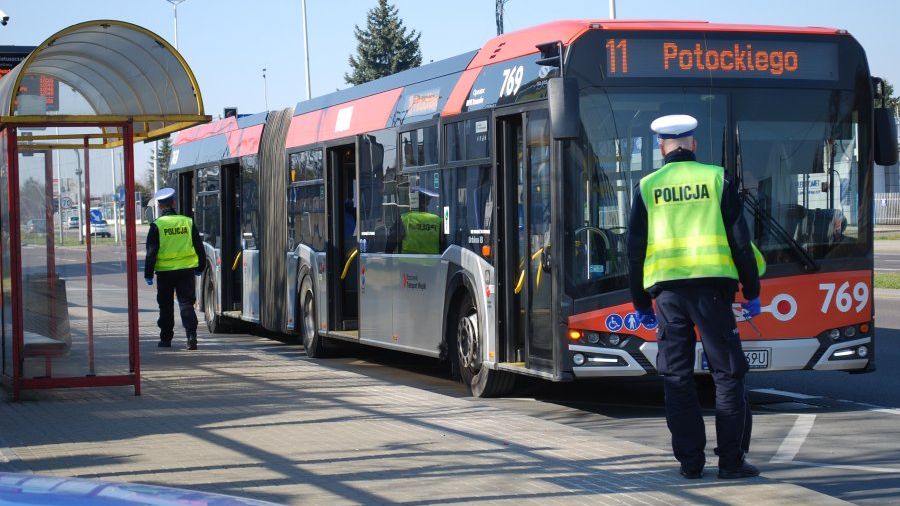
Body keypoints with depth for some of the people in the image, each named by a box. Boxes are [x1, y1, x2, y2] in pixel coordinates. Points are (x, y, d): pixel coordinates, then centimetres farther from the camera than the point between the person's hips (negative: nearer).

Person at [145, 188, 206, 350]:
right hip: (186, 270, 2)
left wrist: (148, 274, -2)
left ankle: (166, 339, 17)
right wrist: (200, 267, 20)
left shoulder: (157, 225, -7)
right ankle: (191, 335, -14)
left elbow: (151, 252, -7)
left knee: (166, 307, 10)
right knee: (186, 303, 2)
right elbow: (199, 246, 8)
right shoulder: (187, 222, 2)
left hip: (165, 271, -2)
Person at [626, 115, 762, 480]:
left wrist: (641, 303, 14)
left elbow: (635, 249, 7)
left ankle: (690, 461, 6)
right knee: (727, 374, 4)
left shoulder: (647, 187, 7)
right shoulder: (717, 179, 4)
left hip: (667, 289, 1)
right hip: (712, 286, -1)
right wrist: (751, 292, 7)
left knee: (677, 378, 7)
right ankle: (731, 460, 1)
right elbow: (740, 240, 1)